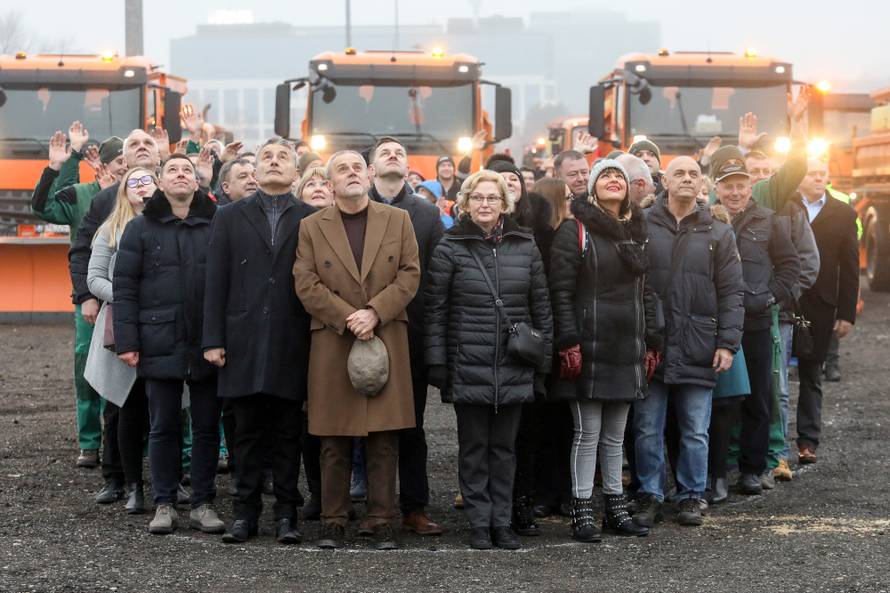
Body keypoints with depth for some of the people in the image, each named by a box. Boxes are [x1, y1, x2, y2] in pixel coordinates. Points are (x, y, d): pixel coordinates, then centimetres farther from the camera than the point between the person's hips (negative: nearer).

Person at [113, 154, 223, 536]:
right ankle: (164, 504, 14)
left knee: (207, 426, 6)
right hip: (161, 343, -1)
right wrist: (126, 341, -7)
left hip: (208, 344, 1)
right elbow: (125, 287, 0)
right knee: (163, 426, 6)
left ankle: (202, 503, 14)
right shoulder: (141, 229, 4)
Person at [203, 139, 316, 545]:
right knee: (247, 432, 5)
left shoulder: (312, 219, 6)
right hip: (244, 341, 1)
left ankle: (286, 513, 11)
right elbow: (216, 281, 5)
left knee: (288, 433, 4)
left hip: (292, 342, -1)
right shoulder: (230, 218, 9)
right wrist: (213, 339, -2)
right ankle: (246, 511, 12)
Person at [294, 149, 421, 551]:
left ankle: (382, 522, 6)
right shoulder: (311, 227, 6)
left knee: (385, 439, 1)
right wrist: (348, 318, -12)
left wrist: (374, 312, -11)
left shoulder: (398, 220, 9)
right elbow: (306, 285, -1)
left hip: (387, 341, 1)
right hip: (332, 345, -1)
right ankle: (333, 522, 9)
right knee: (334, 440, 2)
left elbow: (409, 275, 2)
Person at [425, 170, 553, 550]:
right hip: (468, 367, -2)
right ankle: (479, 523, 12)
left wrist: (543, 361, 6)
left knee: (505, 447, 8)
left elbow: (541, 308, 9)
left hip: (515, 369, 2)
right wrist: (437, 362, -6)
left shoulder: (525, 247, 6)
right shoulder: (450, 248, -1)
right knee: (474, 447, 5)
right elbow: (434, 310, -1)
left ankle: (502, 522, 16)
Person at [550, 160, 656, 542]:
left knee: (615, 435, 12)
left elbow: (645, 292, 17)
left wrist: (651, 342, 12)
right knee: (587, 434, -2)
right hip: (590, 348, -6)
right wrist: (568, 342, -16)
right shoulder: (575, 232, -4)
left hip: (627, 350, 6)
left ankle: (615, 509, 19)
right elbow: (561, 292, -9)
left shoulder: (637, 234, 14)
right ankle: (582, 512, 4)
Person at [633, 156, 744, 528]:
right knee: (648, 430, 4)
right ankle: (649, 497, 15)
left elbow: (731, 292, 6)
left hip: (698, 349, 1)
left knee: (695, 431, 7)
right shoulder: (642, 226, 2)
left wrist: (727, 343, -2)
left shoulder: (718, 233, 7)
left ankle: (691, 496, 19)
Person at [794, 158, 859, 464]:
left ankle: (808, 441, 12)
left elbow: (850, 266, 3)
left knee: (811, 374, 7)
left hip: (819, 305, 1)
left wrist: (847, 313, -2)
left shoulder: (843, 214, 5)